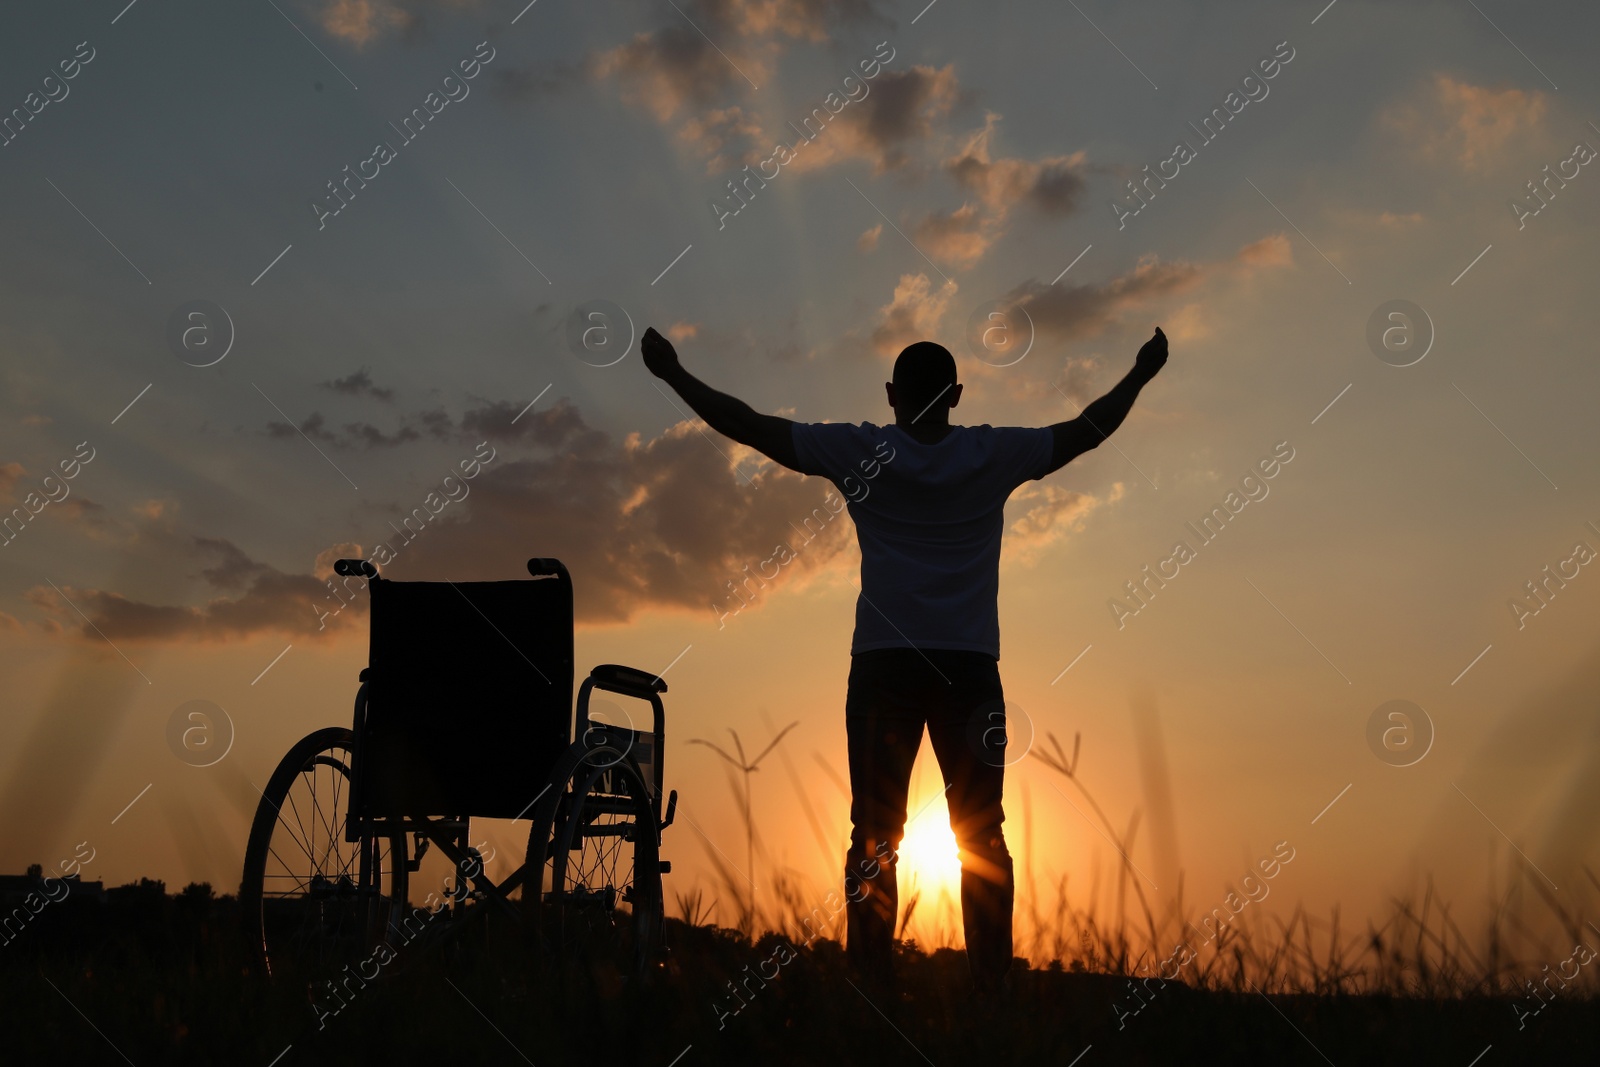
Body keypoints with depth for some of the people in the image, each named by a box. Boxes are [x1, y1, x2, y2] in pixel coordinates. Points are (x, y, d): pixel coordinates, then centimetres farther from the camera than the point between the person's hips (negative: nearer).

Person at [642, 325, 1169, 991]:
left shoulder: (862, 452, 1)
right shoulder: (995, 455, 3)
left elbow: (749, 427, 3)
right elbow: (1088, 430, 15)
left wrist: (674, 374, 14)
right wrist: (1142, 373, 31)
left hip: (884, 665, -1)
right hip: (970, 667, 1)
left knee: (874, 835, 1)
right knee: (983, 837, 5)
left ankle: (870, 980, -3)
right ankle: (991, 983, 2)